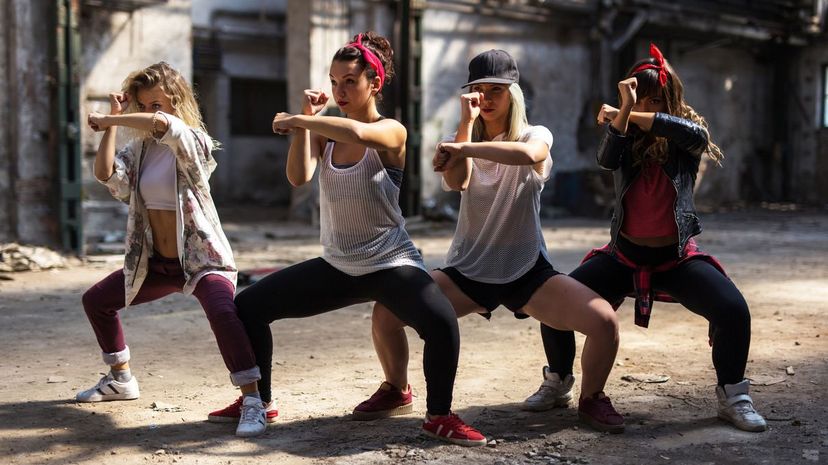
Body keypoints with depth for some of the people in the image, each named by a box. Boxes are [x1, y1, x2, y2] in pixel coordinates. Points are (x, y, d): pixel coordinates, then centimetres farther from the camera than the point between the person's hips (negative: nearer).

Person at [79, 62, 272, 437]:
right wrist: (113, 120, -11)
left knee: (223, 313, -36)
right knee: (96, 301, 21)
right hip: (156, 262, 8)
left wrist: (104, 120, -26)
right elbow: (105, 174, -14)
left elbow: (160, 123, -38)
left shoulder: (192, 141, -15)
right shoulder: (141, 147, 4)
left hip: (202, 258, -8)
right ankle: (121, 379, 40)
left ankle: (252, 402, -33)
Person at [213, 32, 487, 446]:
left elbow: (357, 133, -36)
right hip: (337, 266, 6)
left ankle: (439, 416, -10)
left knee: (441, 322, -33)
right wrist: (306, 119, -15)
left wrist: (295, 120, -27)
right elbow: (298, 176, -14)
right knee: (247, 306, 4)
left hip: (391, 263, -5)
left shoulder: (391, 132, -12)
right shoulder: (324, 132, 4)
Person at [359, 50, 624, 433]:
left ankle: (591, 399, 7)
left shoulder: (536, 136, -2)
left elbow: (527, 154, -30)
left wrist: (462, 147, -31)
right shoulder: (462, 139, 5)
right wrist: (467, 123, -20)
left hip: (527, 272, -2)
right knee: (386, 312, -17)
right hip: (468, 271, 2)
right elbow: (456, 182, -18)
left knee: (604, 321, -23)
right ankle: (395, 389, 12)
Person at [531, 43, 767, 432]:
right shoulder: (624, 137, 1)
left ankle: (732, 397, -1)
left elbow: (694, 133, -28)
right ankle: (558, 382, 14)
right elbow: (606, 159, -22)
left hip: (676, 257, -1)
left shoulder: (687, 139, -3)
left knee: (733, 310, -24)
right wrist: (625, 110, -33)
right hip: (623, 254, 2)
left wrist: (628, 116, -24)